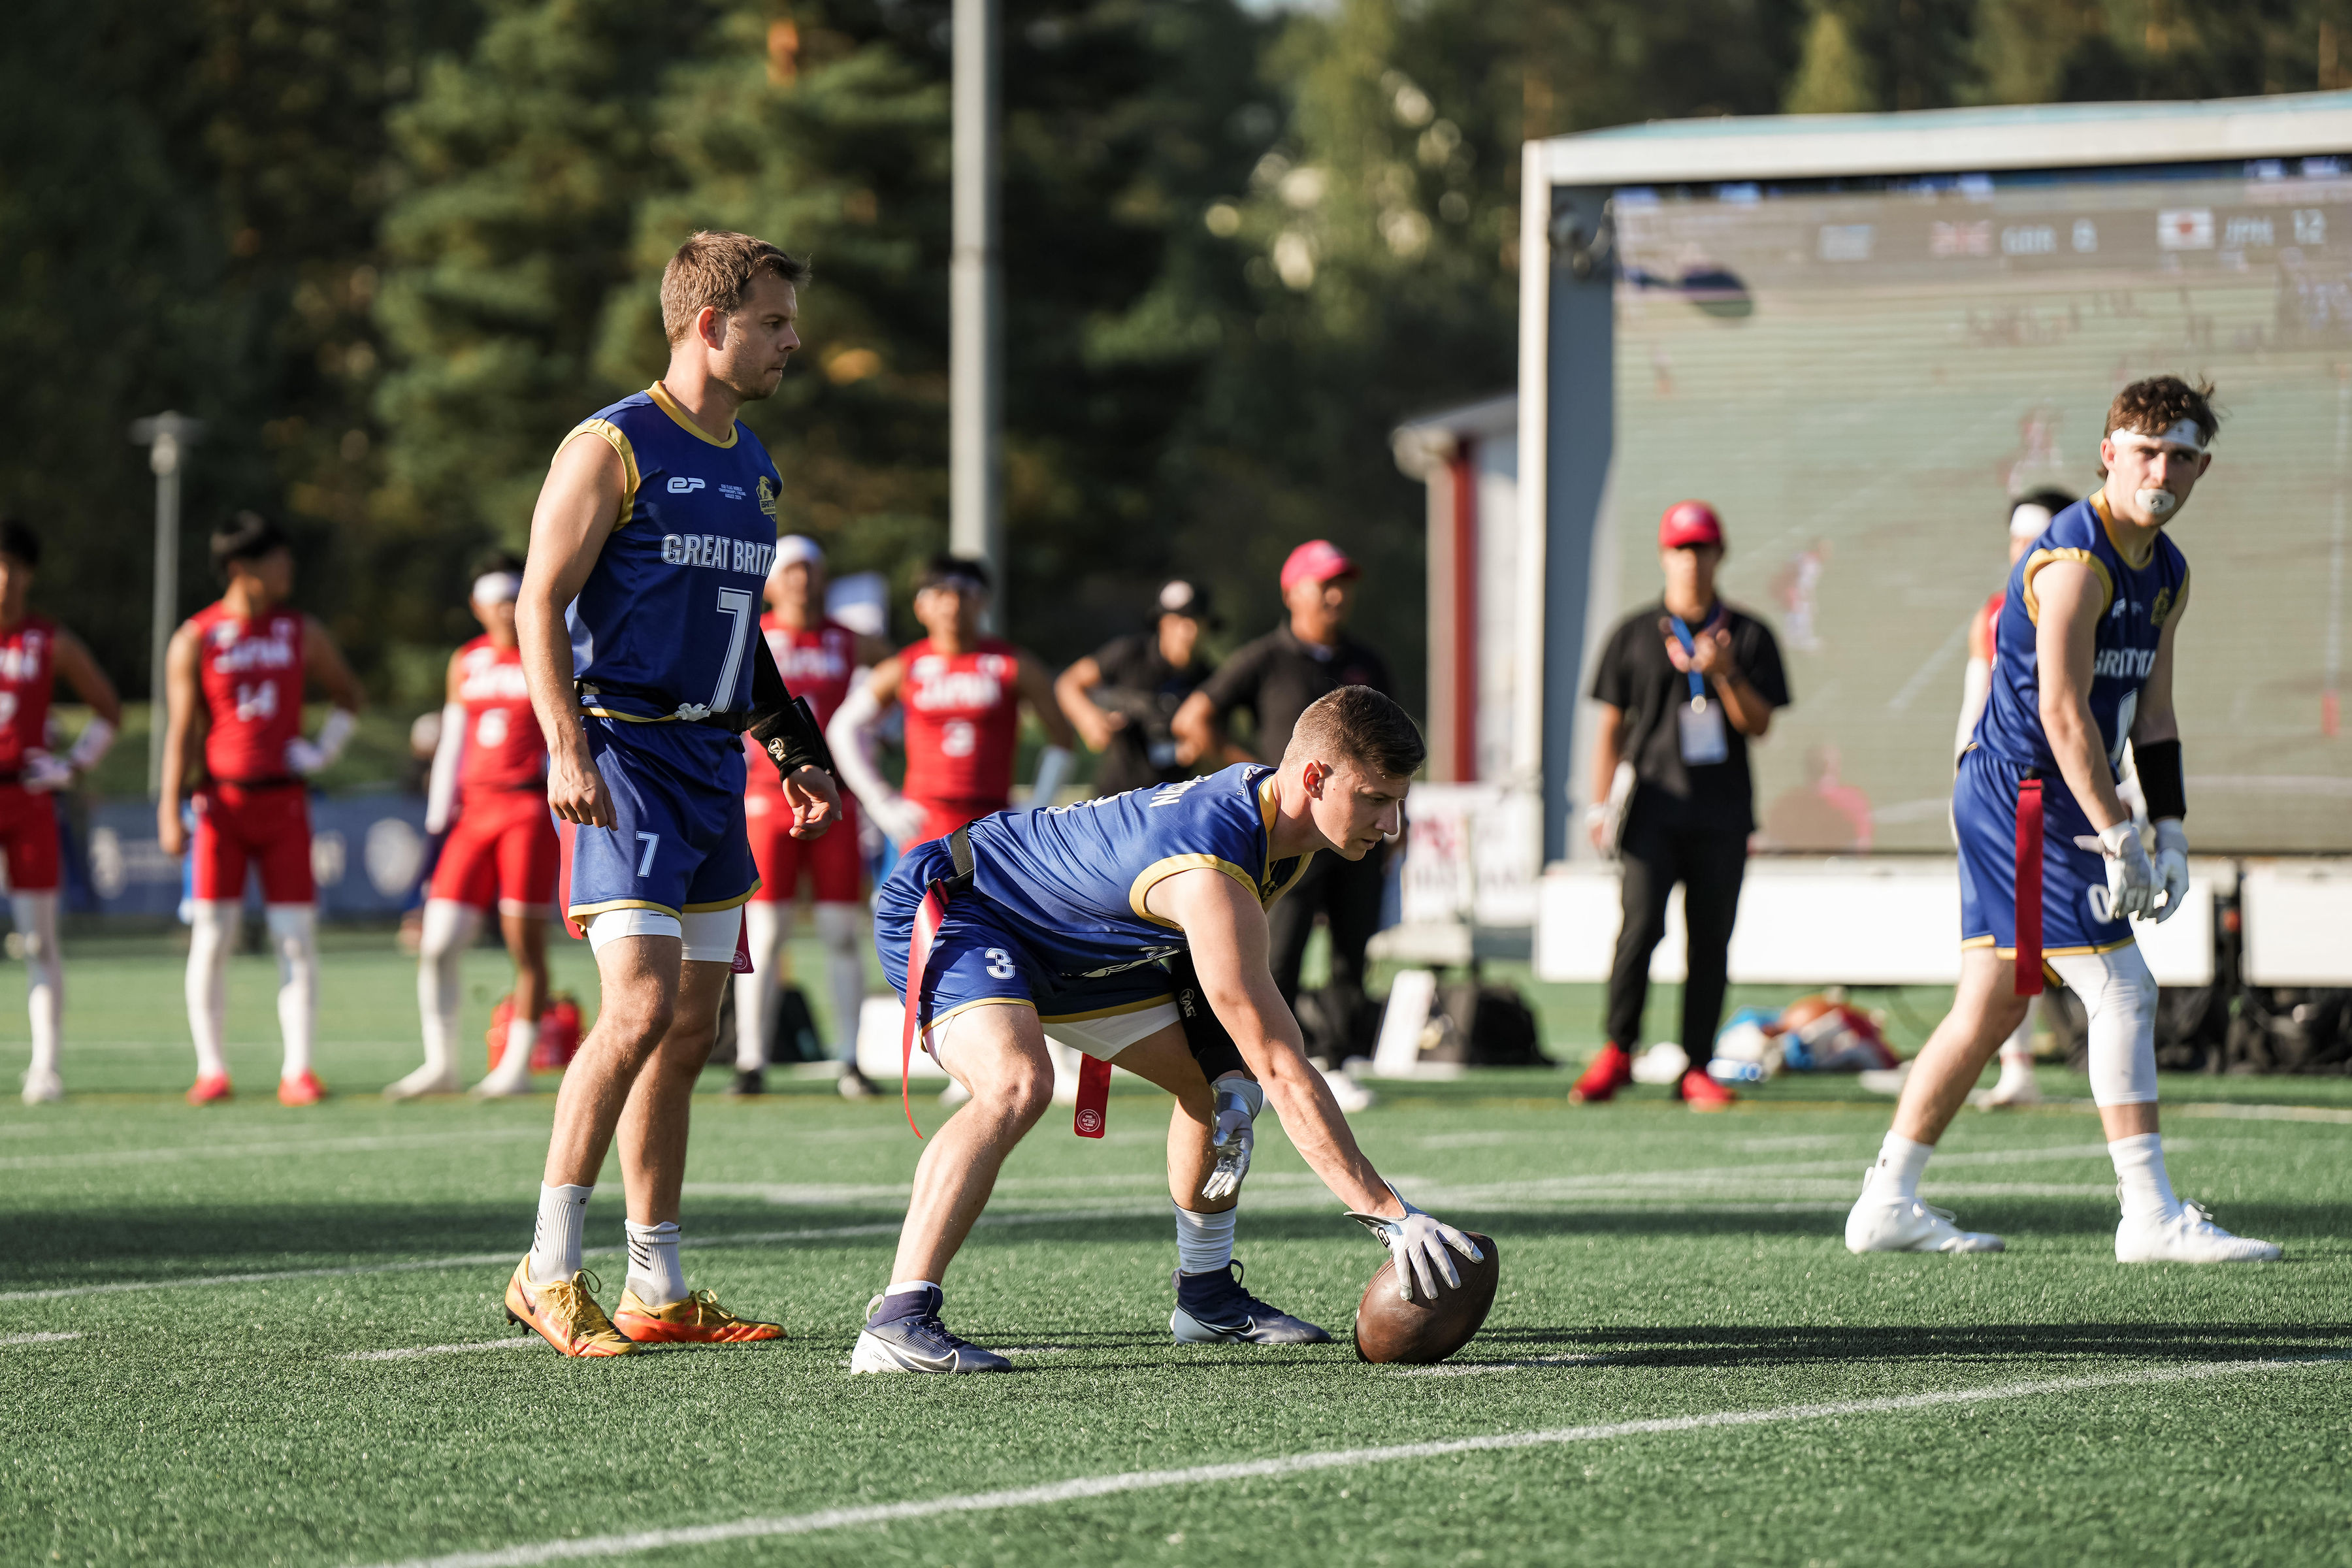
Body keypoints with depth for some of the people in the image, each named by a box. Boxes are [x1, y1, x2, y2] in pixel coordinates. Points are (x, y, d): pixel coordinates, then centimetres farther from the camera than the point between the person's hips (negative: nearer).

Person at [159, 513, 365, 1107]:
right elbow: (182, 728, -2)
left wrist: (326, 749, 6)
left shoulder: (302, 632, 8)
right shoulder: (195, 640, 0)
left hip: (283, 800, 2)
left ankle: (297, 1071, -3)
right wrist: (170, 810, -8)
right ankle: (211, 1070, 4)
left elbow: (349, 693, 21)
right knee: (211, 939, -3)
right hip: (221, 801, -2)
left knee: (297, 936, -4)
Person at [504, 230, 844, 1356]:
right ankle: (549, 1271, -12)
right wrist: (566, 747, -22)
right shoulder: (613, 448, -8)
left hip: (711, 765, 8)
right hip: (624, 754, -8)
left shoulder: (752, 467, 17)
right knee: (640, 1008, -18)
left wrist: (794, 752, 22)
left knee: (689, 1032, 8)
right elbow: (540, 604, -11)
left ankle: (657, 1289, 12)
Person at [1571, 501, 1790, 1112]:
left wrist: (1724, 673, -13)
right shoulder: (1634, 635, 10)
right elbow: (1611, 724, 11)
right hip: (1654, 803, -1)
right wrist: (1600, 805, 3)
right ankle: (1617, 1052, -3)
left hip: (1722, 813, 1)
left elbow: (1758, 725, 4)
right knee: (1642, 924, -14)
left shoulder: (1747, 636, 10)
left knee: (1711, 938, 0)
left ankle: (1697, 1067, 5)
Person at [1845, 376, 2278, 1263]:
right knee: (2121, 993, -10)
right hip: (2028, 797, -10)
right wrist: (2117, 839, -23)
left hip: (2010, 807, 10)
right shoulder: (2075, 560, -17)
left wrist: (2169, 830, 10)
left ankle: (1888, 1205, 15)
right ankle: (2151, 1216, -9)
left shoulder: (2166, 574, 13)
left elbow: (2151, 712, 18)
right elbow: (2063, 711, -22)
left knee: (1990, 1007, 11)